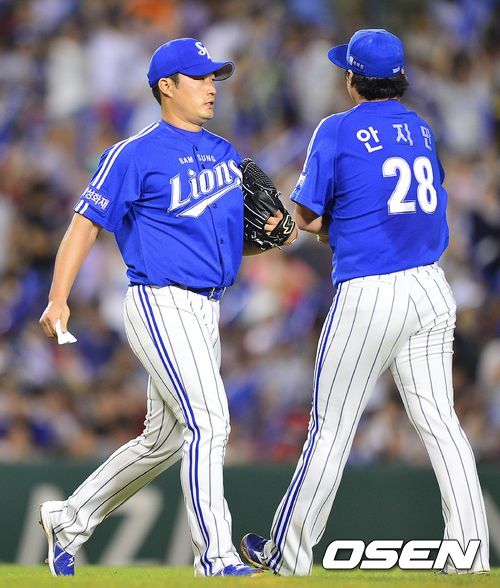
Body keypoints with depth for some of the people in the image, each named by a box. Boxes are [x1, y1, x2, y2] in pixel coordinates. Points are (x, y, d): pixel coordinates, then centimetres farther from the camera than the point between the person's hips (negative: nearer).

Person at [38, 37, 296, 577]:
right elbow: (87, 222, -9)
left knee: (164, 439, 15)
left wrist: (268, 234, -3)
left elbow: (233, 239, 20)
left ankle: (70, 519, 29)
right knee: (207, 422, -16)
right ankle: (216, 558, -15)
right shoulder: (135, 155, -8)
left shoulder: (225, 154, 15)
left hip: (205, 310, 8)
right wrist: (58, 299, -18)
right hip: (161, 305, -8)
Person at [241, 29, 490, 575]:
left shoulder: (338, 131, -6)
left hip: (368, 296, -5)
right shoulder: (423, 130, 11)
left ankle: (288, 555, 14)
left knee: (331, 428, 4)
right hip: (432, 288, 5)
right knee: (440, 423, 5)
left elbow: (306, 217, -3)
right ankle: (471, 557, 1)